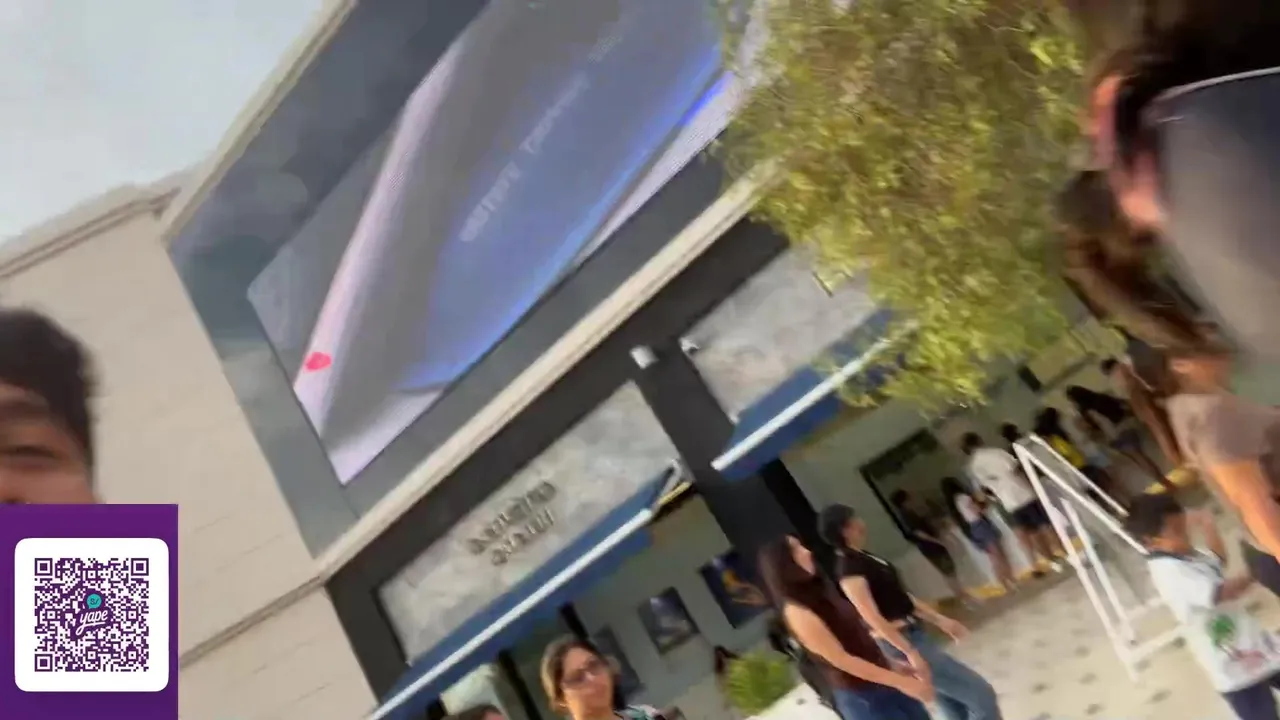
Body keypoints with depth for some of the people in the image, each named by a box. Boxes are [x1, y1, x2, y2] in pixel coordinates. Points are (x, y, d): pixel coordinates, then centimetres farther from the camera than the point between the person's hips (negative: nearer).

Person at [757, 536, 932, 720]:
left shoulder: (819, 592, 8)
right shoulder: (796, 611, -20)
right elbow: (841, 660, -21)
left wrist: (895, 667, 10)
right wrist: (900, 681, -19)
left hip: (882, 682, 8)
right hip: (860, 696, -8)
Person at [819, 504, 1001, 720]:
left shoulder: (863, 557, 11)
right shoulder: (848, 568, -19)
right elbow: (872, 617, -23)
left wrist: (940, 619, 14)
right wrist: (910, 652, -23)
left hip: (913, 634, 9)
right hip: (902, 642, -9)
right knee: (981, 695, -5)